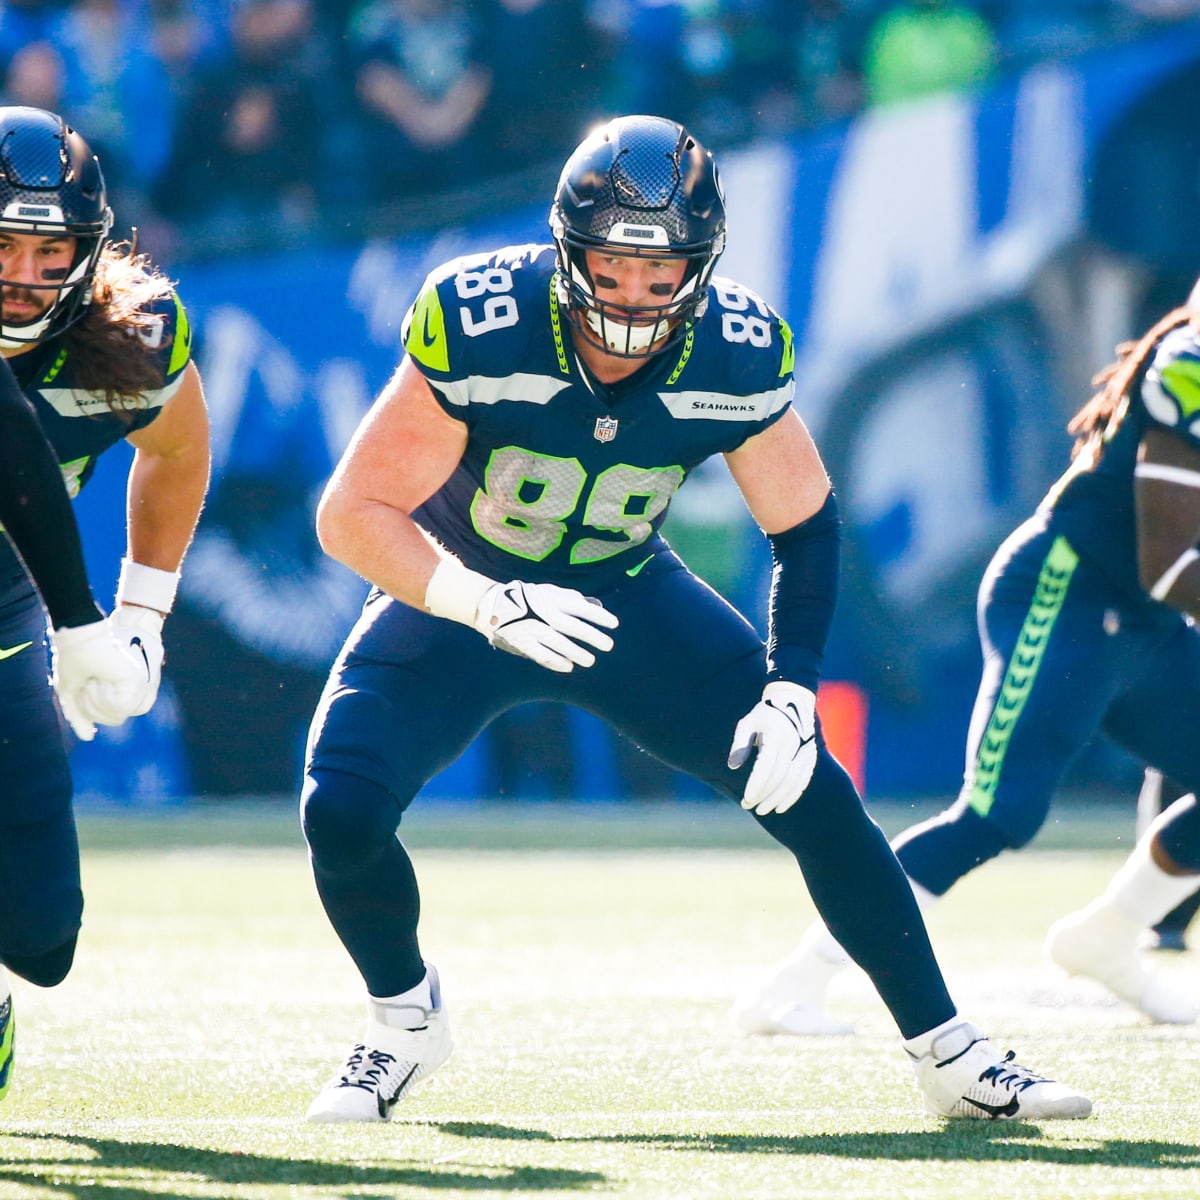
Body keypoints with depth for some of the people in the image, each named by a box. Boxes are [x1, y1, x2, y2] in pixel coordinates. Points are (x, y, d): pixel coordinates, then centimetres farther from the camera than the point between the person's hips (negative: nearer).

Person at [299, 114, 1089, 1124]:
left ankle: (949, 1055, 7)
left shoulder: (737, 358, -21)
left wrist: (792, 690, -17)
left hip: (625, 595, 2)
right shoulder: (479, 330, -31)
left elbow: (806, 526, -5)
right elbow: (353, 513, -26)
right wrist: (491, 606, -40)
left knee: (813, 795, -9)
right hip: (459, 594, -2)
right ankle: (405, 1023, 8)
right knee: (342, 811, -23)